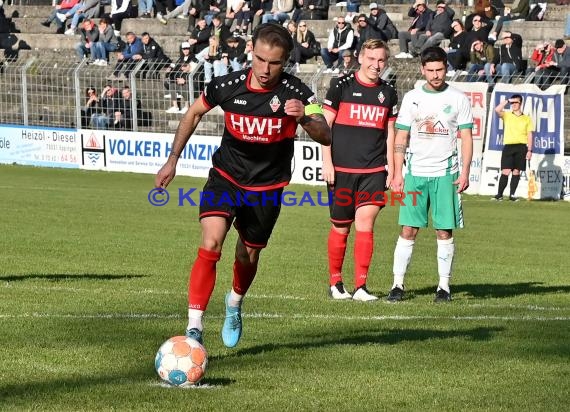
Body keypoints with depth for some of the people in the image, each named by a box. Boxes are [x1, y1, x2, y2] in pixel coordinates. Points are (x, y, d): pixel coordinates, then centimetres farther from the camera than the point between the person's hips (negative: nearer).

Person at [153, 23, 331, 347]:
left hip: (267, 187, 1)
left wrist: (304, 117, -49)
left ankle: (235, 302, 48)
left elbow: (326, 137, -29)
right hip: (226, 177, 0)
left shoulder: (295, 93, -19)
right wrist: (173, 160, 4)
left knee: (249, 257, 14)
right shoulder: (228, 86, -15)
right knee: (211, 243, -22)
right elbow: (194, 114, 6)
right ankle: (194, 328, -22)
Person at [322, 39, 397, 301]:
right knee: (341, 227, 5)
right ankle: (335, 282, 20)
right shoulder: (341, 86, -1)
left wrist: (390, 169, 11)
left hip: (374, 171, 2)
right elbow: (325, 125, 0)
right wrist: (327, 163, -6)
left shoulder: (388, 93, 10)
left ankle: (360, 286, -7)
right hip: (341, 169, -2)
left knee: (365, 221, -10)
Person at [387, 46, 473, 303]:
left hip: (446, 174, -1)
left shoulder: (458, 99, 4)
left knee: (444, 231, 0)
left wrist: (465, 172, -6)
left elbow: (466, 138, 4)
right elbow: (401, 139, 8)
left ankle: (444, 286, 7)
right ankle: (398, 284, 2)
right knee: (408, 230, -3)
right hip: (415, 173, 1)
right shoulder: (412, 98, 7)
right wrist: (397, 174, 2)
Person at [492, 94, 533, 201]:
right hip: (508, 146, -1)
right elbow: (497, 110, -9)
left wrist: (530, 150, 0)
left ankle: (512, 195, 6)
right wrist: (507, 101, -6)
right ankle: (499, 194, -5)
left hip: (521, 147, 1)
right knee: (505, 171, -7)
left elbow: (529, 135, 8)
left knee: (516, 171, 1)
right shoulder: (507, 115, 10)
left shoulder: (527, 118, 10)